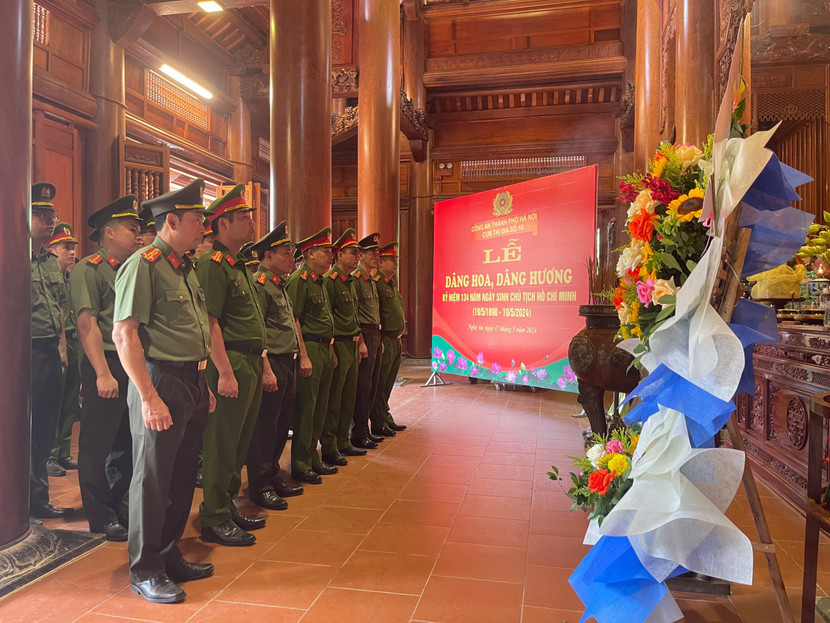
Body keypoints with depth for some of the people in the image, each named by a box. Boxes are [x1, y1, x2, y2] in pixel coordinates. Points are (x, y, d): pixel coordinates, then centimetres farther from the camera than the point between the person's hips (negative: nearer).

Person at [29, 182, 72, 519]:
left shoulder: (52, 262, 14)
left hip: (50, 353, 8)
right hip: (27, 352, -7)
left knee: (45, 428, 14)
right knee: (24, 431, 2)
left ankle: (38, 499, 28)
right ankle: (25, 501, 17)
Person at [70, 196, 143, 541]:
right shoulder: (88, 269, -6)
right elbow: (87, 323, -14)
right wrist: (103, 373, -20)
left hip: (135, 367, 8)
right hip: (106, 367, -7)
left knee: (127, 442, 15)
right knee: (97, 445, 4)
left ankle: (120, 506, 30)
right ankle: (101, 517, 16)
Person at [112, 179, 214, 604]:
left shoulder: (186, 268, 15)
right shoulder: (142, 265, -13)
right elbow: (124, 335, -18)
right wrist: (149, 397, -20)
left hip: (192, 385, 9)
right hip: (160, 383, -8)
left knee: (182, 477, 17)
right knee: (152, 478, 4)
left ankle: (169, 555, 33)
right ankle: (145, 572, 20)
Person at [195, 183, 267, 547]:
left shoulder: (239, 265, 18)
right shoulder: (212, 264, -13)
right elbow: (210, 322, -20)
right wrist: (225, 371, -23)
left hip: (251, 363, 10)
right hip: (231, 363, -10)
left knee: (239, 441, 17)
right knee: (222, 444, 0)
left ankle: (228, 506, 30)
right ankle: (214, 520, 12)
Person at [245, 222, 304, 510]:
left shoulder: (280, 285, 18)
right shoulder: (259, 284, -12)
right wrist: (266, 370, -21)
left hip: (287, 364, 10)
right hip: (271, 364, -10)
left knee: (281, 425, 16)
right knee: (265, 427, 0)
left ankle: (273, 478, 29)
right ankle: (259, 487, 11)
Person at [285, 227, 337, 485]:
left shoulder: (319, 281, 17)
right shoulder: (299, 280, -12)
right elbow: (293, 321, -17)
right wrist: (304, 356, -20)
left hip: (324, 350, 10)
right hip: (310, 349, -9)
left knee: (319, 408, 14)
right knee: (305, 409, -2)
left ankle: (313, 458, 26)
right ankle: (300, 466, 8)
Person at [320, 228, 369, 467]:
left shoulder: (351, 281, 16)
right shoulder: (330, 280, -11)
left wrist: (360, 342, 17)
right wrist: (330, 348, -19)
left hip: (352, 345, 9)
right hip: (338, 345, -9)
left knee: (349, 396, 14)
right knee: (333, 399, -1)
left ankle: (343, 442, 25)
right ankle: (329, 448, 8)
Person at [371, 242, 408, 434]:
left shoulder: (392, 283, 18)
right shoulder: (375, 283, -12)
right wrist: (378, 340, -20)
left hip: (396, 341, 9)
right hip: (384, 340, -9)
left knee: (388, 383, 16)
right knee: (379, 384, -1)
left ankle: (386, 419, 26)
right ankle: (378, 424, 7)